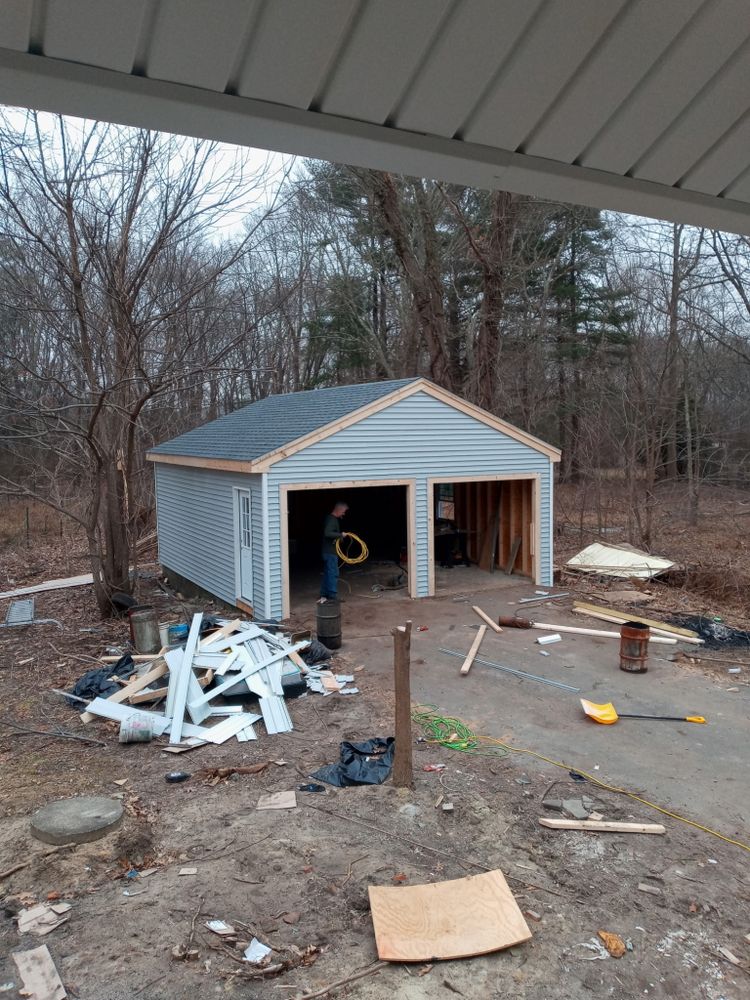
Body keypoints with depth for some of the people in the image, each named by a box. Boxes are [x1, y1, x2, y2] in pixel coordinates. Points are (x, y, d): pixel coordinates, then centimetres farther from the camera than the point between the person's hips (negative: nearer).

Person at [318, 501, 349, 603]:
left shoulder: (331, 519, 13)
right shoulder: (332, 520, -18)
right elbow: (327, 533, -31)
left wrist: (340, 535, 14)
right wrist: (341, 535, -24)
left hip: (328, 551, 10)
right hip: (330, 552, -10)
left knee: (327, 574, 13)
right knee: (333, 574, -4)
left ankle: (324, 596, 18)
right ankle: (333, 596, 0)